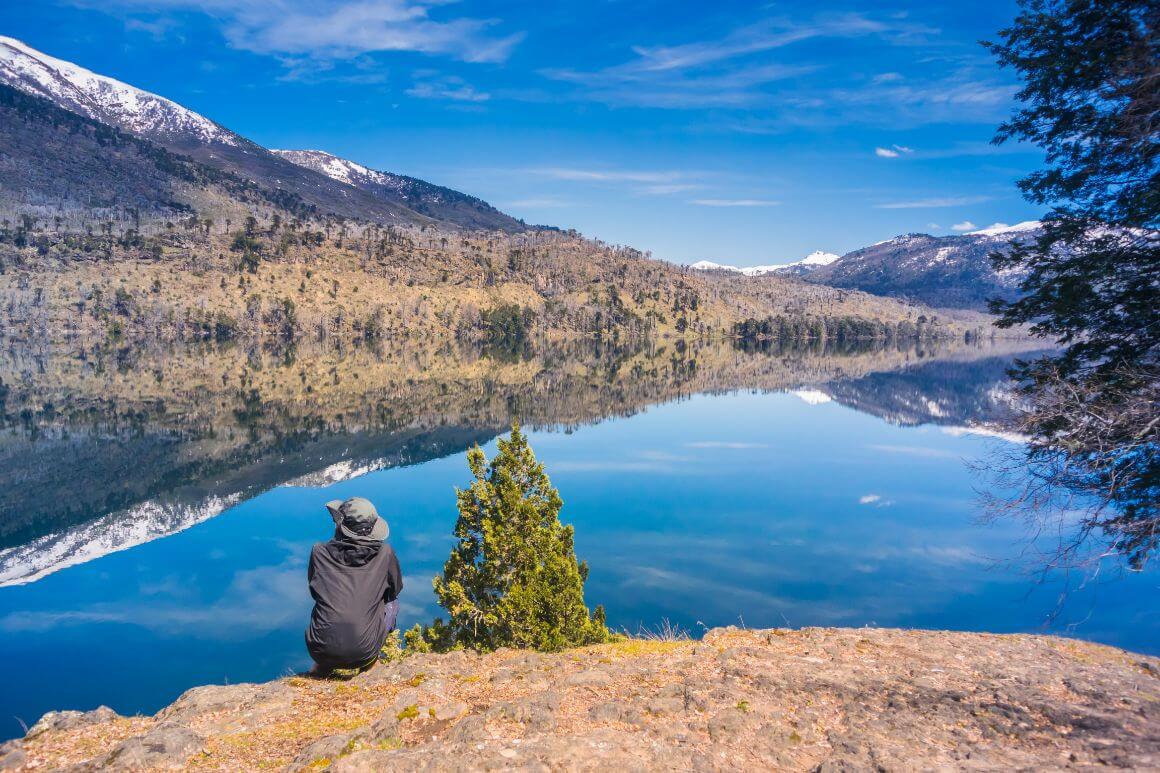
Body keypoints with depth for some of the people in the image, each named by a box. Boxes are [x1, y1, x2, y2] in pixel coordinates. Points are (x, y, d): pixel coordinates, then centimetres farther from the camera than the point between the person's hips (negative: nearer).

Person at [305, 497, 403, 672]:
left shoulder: (319, 552, -2)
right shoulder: (384, 553, -4)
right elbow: (395, 589, 14)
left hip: (321, 650, 1)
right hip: (364, 654, -1)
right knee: (392, 602, 27)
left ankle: (325, 664, 21)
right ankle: (371, 659, 16)